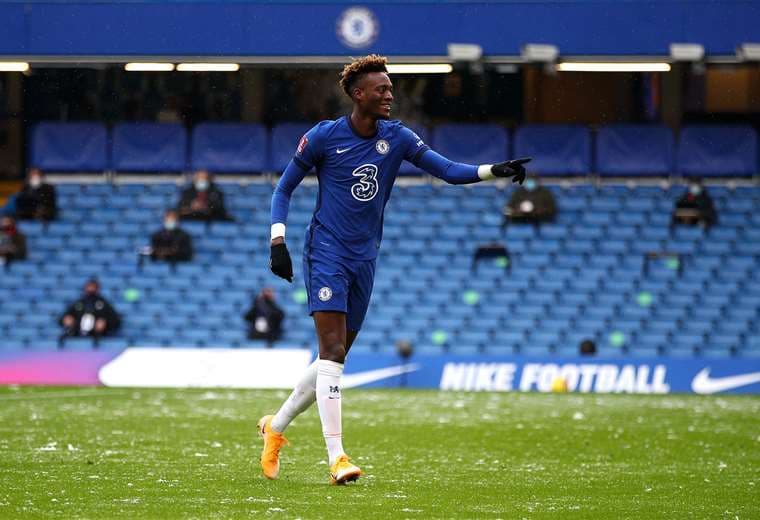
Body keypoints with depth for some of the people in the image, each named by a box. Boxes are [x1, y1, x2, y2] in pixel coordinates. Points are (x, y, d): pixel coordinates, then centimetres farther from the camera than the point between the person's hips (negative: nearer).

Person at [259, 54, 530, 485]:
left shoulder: (396, 137, 3)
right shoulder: (324, 137, -7)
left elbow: (447, 170, -5)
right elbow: (285, 187, 3)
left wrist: (494, 171, -22)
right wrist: (278, 241, -8)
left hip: (365, 259, 5)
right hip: (327, 253, -5)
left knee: (334, 359, 10)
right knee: (333, 352, -16)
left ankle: (276, 426, 29)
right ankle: (337, 457, -19)